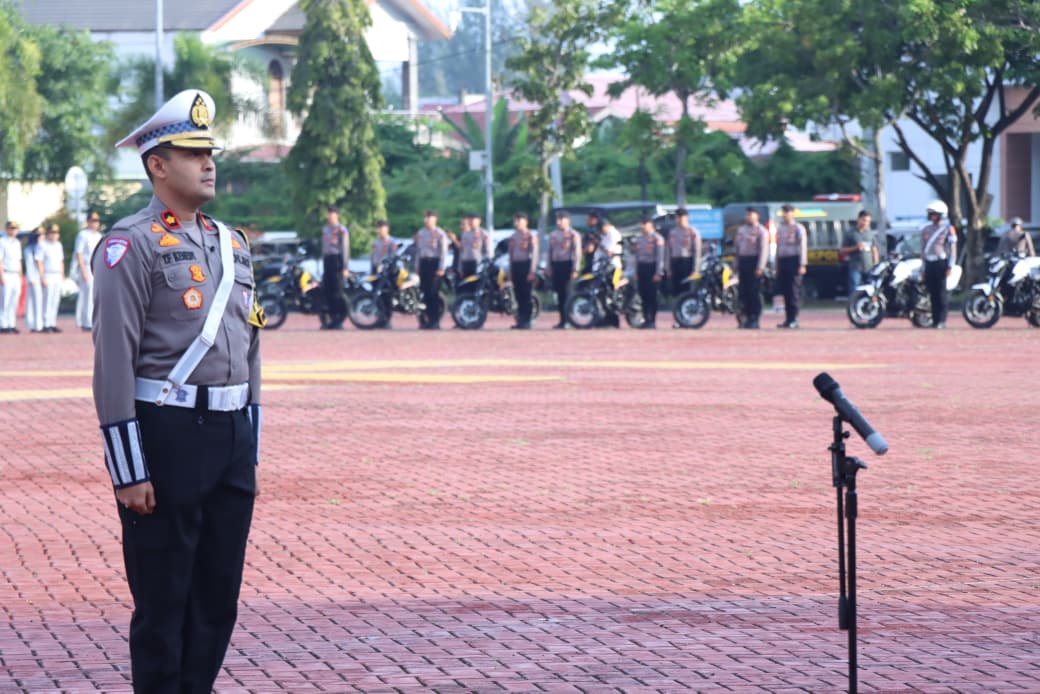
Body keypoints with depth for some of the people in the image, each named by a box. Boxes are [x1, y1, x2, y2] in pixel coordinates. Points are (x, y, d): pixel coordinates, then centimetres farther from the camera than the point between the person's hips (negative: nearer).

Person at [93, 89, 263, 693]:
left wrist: (251, 451, 16)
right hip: (167, 435, -7)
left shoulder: (232, 243, 14)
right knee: (163, 602, 1)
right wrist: (130, 471, -16)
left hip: (232, 436, 7)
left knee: (219, 596, 11)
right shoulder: (132, 245, -9)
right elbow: (113, 360, -13)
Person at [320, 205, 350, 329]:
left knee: (337, 292, -9)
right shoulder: (325, 229, 17)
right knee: (328, 292, 4)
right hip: (327, 261, 7)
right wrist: (323, 265, 20)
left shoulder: (341, 230, -4)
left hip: (337, 260, -7)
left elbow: (345, 249, -7)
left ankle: (340, 320, -7)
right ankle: (333, 318, 10)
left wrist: (346, 267, -12)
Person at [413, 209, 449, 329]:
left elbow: (444, 252, -6)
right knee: (425, 292, 3)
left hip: (435, 263, -6)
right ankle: (425, 320, 7)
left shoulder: (440, 234, -2)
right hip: (423, 264, 6)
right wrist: (417, 266, 15)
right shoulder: (420, 233, 16)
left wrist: (441, 268, -13)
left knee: (434, 293, -8)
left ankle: (435, 321, -6)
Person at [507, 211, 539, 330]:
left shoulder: (531, 236, -4)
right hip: (516, 266, 6)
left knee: (526, 295, -7)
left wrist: (532, 271, -14)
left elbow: (534, 254, -8)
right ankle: (520, 321, 9)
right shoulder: (513, 237, 15)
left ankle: (526, 321, -6)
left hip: (526, 266, -6)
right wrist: (510, 272, 15)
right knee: (518, 295, 6)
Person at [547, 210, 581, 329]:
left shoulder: (573, 235, -3)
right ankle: (562, 320, 9)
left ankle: (565, 321, -10)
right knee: (559, 293, 5)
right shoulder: (553, 234, 16)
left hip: (567, 265, -6)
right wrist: (550, 269, 14)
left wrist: (575, 270, -13)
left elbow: (577, 253, -7)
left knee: (566, 294, -10)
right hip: (556, 265, 6)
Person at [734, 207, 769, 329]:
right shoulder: (741, 230, 19)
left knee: (755, 292, -8)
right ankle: (747, 317, 12)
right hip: (742, 261, 7)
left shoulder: (761, 231, -3)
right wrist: (737, 265, 16)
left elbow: (764, 250, -10)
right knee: (744, 292, 6)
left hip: (754, 262, -7)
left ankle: (755, 320, -6)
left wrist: (760, 267, -17)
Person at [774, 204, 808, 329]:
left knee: (794, 291, -7)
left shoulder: (798, 228, -1)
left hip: (793, 261, -6)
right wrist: (777, 266, 17)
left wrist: (802, 265, -14)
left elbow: (803, 247, -6)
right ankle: (788, 319, 9)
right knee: (785, 291, 5)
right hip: (782, 261, 6)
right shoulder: (780, 228, 17)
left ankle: (794, 319, -6)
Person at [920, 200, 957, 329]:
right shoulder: (926, 229, 15)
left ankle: (941, 320, -7)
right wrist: (923, 267, 16)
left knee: (941, 293, -8)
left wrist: (950, 266, -12)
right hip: (929, 264, 5)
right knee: (932, 293, 4)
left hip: (941, 263, -5)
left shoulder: (948, 229, -1)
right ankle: (935, 319, 7)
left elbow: (952, 249, -4)